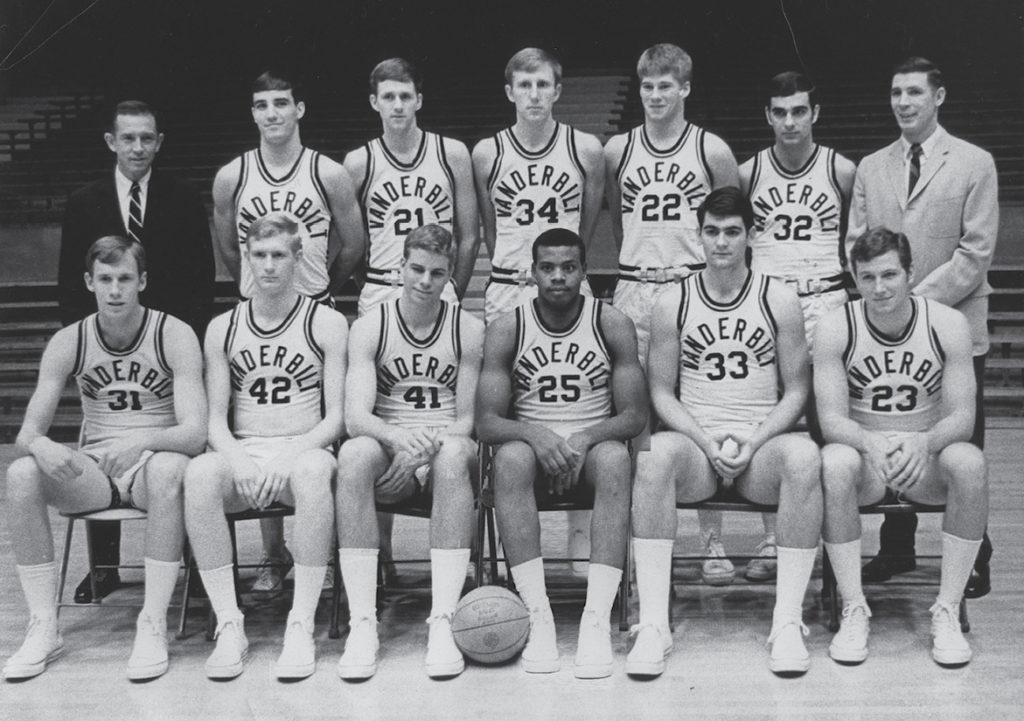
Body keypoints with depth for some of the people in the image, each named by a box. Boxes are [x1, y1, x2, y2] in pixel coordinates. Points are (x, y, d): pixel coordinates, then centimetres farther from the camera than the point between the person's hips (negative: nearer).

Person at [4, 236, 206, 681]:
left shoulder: (174, 336, -9)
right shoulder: (68, 343, 0)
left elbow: (194, 431, -17)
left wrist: (145, 440, -38)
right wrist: (40, 446, -29)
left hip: (152, 465, -3)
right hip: (93, 472, 3)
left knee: (169, 467, -37)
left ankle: (153, 625, -30)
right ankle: (44, 628, -17)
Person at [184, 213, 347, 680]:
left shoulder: (327, 324, 5)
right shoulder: (223, 328, 12)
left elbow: (335, 418, -1)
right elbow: (216, 419, 7)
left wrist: (287, 459, -17)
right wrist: (237, 460, -14)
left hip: (304, 451, -2)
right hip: (241, 454, 2)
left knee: (314, 472, -38)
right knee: (199, 474, -33)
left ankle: (302, 626, -31)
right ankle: (229, 624, -26)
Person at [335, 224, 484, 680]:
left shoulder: (467, 330, 3)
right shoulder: (369, 328, 2)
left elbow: (467, 419, 1)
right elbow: (355, 416, -10)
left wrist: (424, 451, -18)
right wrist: (399, 438, -31)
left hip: (447, 447, 0)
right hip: (389, 446, 1)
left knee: (453, 455, -37)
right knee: (354, 454, -34)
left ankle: (443, 621, -38)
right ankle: (363, 622, -34)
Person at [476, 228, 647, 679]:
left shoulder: (613, 326, -2)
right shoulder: (506, 330, -2)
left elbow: (635, 415, -5)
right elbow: (486, 422, -7)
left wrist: (584, 439, -23)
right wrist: (534, 435, -27)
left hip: (593, 448, 0)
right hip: (532, 445, 0)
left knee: (614, 458, -35)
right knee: (511, 457, -34)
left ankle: (597, 620, -39)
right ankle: (538, 616, -36)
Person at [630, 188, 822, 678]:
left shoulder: (779, 301, 5)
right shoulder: (672, 305, 6)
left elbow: (795, 391, 5)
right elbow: (662, 392, 5)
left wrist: (754, 440, -11)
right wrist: (705, 440, -11)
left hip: (763, 442, 0)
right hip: (694, 440, 0)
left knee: (804, 456, -34)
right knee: (655, 455, -35)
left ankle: (787, 621, -28)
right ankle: (652, 624, -33)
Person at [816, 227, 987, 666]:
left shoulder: (948, 325, -7)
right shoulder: (835, 329, -8)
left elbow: (962, 415, -11)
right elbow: (831, 418, -14)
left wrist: (923, 443, -34)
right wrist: (870, 443, -37)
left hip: (926, 460, 1)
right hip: (862, 454, -1)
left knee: (970, 464, -32)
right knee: (835, 464, -34)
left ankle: (947, 611, -20)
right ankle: (853, 610, -22)